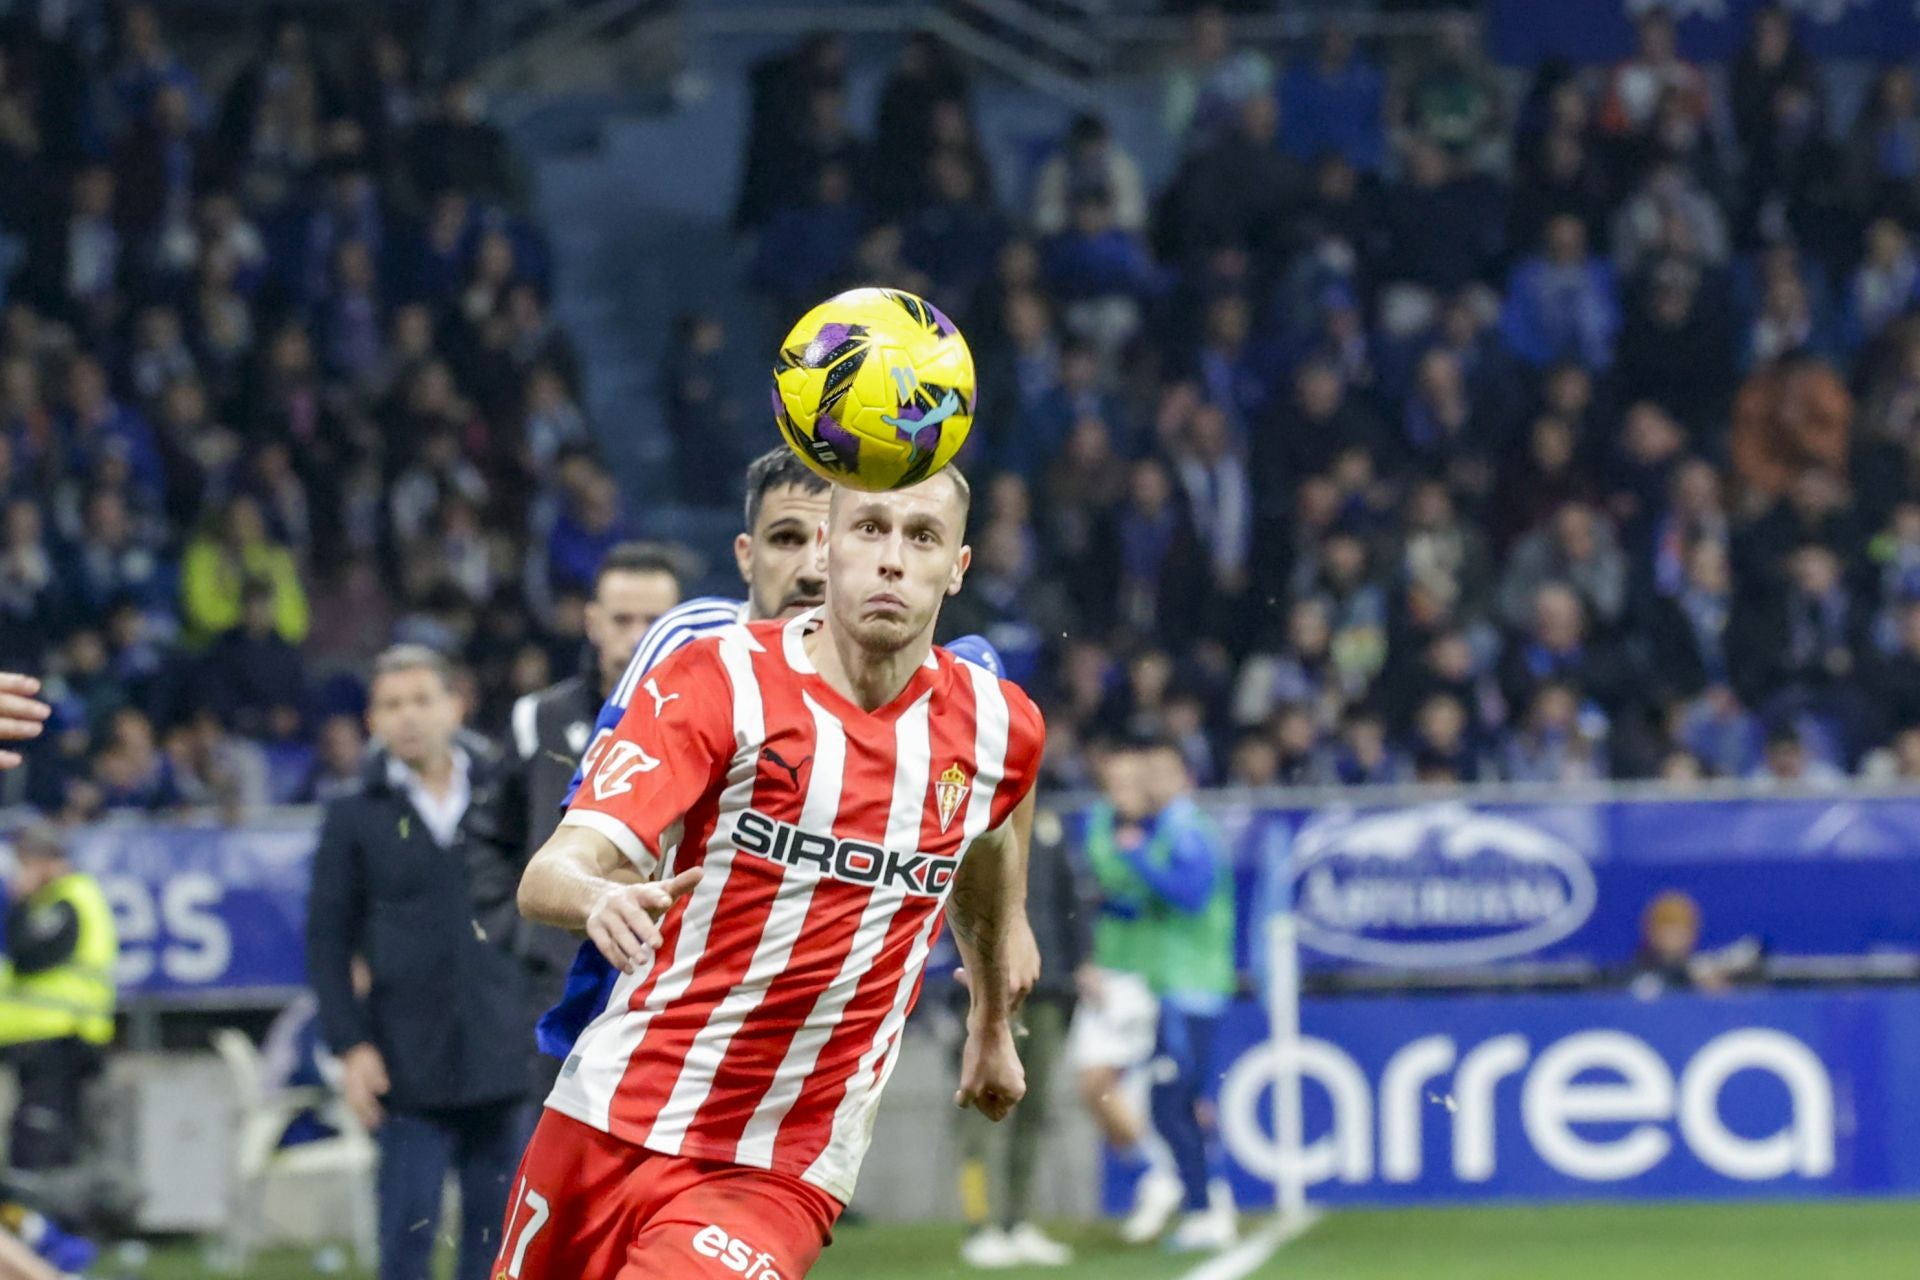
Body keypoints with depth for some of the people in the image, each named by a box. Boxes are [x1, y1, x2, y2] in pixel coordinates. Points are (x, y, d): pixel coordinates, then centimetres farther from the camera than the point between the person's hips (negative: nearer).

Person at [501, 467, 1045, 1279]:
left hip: (780, 1176, 0)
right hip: (610, 1122, 0)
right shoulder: (721, 684, -9)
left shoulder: (997, 728, 1)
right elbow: (549, 876, -19)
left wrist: (994, 1023, 38)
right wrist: (599, 898, -42)